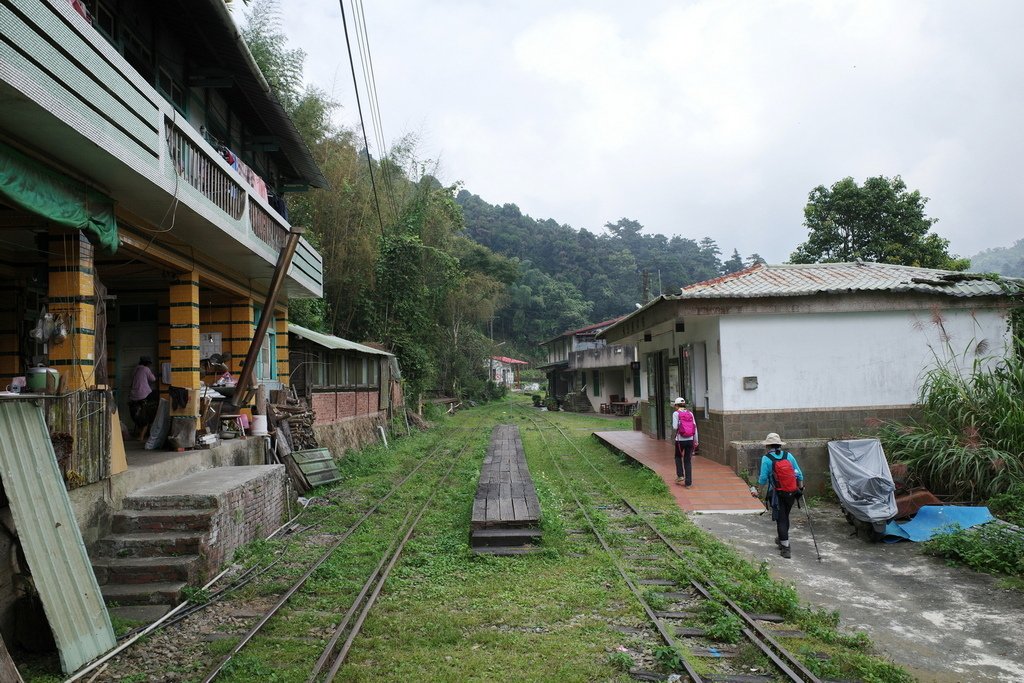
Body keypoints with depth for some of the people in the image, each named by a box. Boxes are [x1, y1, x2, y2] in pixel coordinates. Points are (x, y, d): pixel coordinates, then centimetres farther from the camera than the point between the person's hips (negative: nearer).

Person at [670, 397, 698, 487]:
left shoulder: (676, 413, -5)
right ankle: (688, 482, 9)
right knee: (688, 461, 9)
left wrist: (674, 433, 10)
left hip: (680, 439, -3)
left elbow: (675, 427, -13)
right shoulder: (690, 413, 6)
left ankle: (680, 476, 13)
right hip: (690, 439, 3)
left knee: (678, 457, 23)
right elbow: (695, 427, 5)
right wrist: (696, 441, 10)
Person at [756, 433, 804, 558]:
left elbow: (763, 479, -11)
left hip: (778, 494, -5)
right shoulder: (788, 455, 2)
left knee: (780, 519, 2)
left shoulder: (766, 459, -10)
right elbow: (799, 475, 4)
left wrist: (758, 489, 8)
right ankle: (781, 539, 41)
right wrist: (801, 488, 17)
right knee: (785, 517, 22)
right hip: (792, 493, 5)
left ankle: (786, 548, 1)